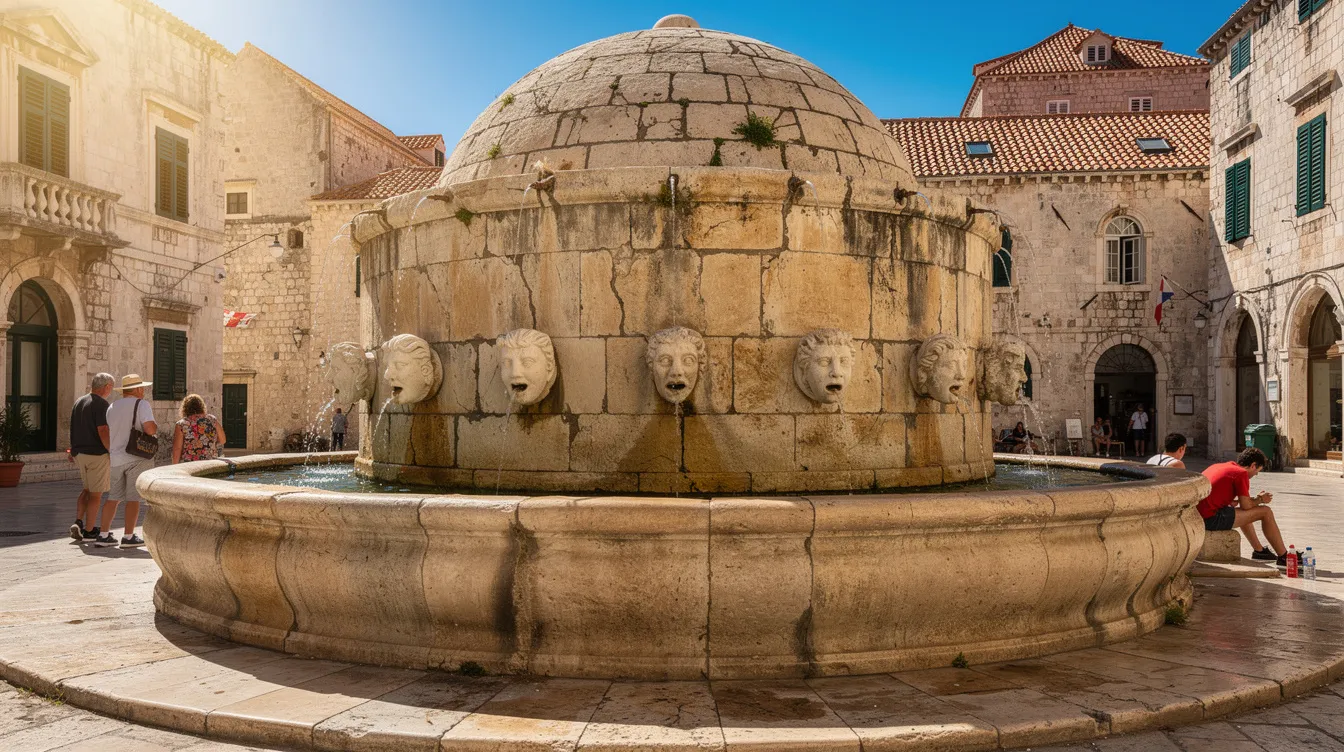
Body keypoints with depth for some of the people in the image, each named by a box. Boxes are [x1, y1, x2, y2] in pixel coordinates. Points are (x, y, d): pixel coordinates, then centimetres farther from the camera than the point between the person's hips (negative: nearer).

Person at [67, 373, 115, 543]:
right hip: (97, 454, -8)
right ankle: (89, 531, 6)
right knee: (95, 493, 1)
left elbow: (73, 429, 18)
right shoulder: (101, 404, -14)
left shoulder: (79, 402, 12)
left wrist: (73, 451, 25)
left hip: (79, 453, 8)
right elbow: (102, 431, -21)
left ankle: (78, 523, 7)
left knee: (87, 489, 21)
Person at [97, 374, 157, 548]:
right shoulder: (142, 405, -7)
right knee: (133, 498, -1)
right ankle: (129, 537, 0)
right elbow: (150, 429, -20)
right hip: (137, 457, -6)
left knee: (113, 497, 13)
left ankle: (103, 535, 11)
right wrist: (155, 427, 1)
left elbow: (106, 433, 16)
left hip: (116, 459, 6)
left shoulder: (112, 407, 13)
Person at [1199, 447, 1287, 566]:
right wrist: (1260, 499, 15)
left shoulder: (1217, 466, 20)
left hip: (1197, 518, 9)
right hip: (1213, 519, -9)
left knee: (1243, 513, 34)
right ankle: (1284, 557, 13)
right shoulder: (1241, 473, -5)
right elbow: (1246, 505, -6)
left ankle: (1259, 551, 40)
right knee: (1266, 512, 3)